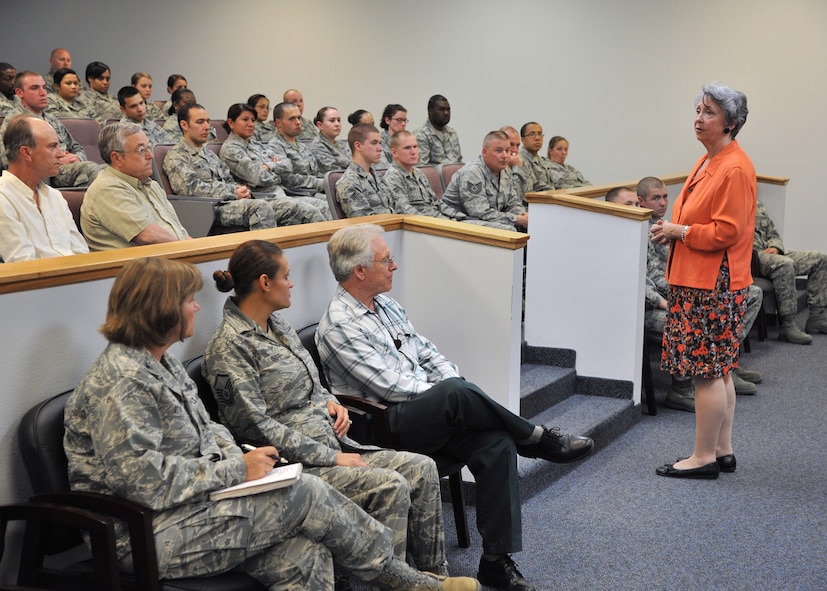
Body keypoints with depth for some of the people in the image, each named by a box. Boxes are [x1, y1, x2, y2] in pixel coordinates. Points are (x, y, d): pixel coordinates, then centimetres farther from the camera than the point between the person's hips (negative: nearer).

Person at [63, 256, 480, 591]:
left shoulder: (160, 362, 14)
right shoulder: (121, 382, -18)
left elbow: (206, 430, 22)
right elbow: (146, 480, -25)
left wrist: (236, 456, 0)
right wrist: (237, 470, -17)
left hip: (193, 507, 9)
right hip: (149, 538, -9)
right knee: (306, 494, -12)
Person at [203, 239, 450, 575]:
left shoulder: (279, 327, 13)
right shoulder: (229, 346, -14)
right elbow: (257, 427, -19)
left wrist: (331, 403, 4)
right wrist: (331, 457, -18)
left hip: (332, 445, 9)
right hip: (294, 463, -9)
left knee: (422, 469, -5)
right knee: (390, 486, -25)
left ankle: (435, 576, 3)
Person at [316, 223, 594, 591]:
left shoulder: (385, 304, 15)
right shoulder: (338, 325, -12)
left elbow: (426, 351, 18)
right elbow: (389, 385, -18)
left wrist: (458, 391, 1)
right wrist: (452, 394, -12)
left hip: (432, 414, 8)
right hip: (388, 426, -8)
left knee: (497, 444, -18)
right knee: (453, 393, -35)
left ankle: (496, 560, -16)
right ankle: (539, 439, -14)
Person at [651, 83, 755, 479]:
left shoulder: (735, 169, -16)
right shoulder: (708, 161, 16)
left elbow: (726, 231, -21)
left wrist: (679, 231, -12)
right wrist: (672, 230, 7)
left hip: (714, 285, -10)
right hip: (697, 280, 10)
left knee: (708, 372, -4)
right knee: (718, 370, 15)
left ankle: (705, 457, 4)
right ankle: (723, 451, 23)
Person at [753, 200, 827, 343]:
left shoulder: (758, 206, 22)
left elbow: (773, 234, 23)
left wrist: (774, 248, 0)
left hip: (768, 253, 9)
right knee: (784, 264, -37)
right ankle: (787, 325, -31)